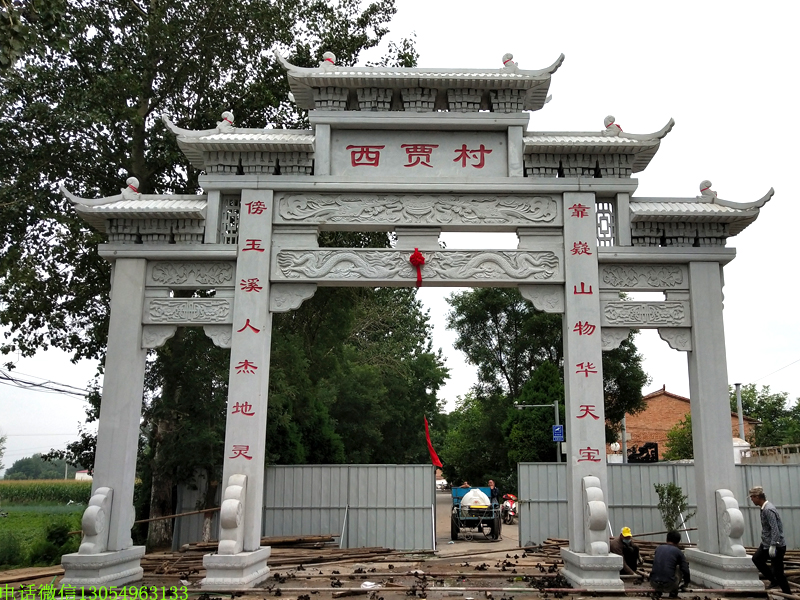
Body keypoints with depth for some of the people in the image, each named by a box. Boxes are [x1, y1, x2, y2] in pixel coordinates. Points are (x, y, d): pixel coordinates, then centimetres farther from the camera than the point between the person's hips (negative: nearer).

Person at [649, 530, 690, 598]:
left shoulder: (658, 548, 17)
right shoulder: (678, 552, 6)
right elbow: (685, 570, 2)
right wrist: (686, 583, 22)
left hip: (654, 584, 3)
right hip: (669, 586, -3)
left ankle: (658, 591, 22)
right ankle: (673, 593, 19)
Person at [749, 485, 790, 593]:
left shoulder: (768, 509, -22)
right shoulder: (764, 508, 9)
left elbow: (775, 529, -27)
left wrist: (773, 546, -28)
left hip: (776, 545, -10)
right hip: (766, 544, 10)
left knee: (778, 572, -4)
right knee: (756, 559, 18)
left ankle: (788, 594, 7)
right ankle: (774, 580, 24)